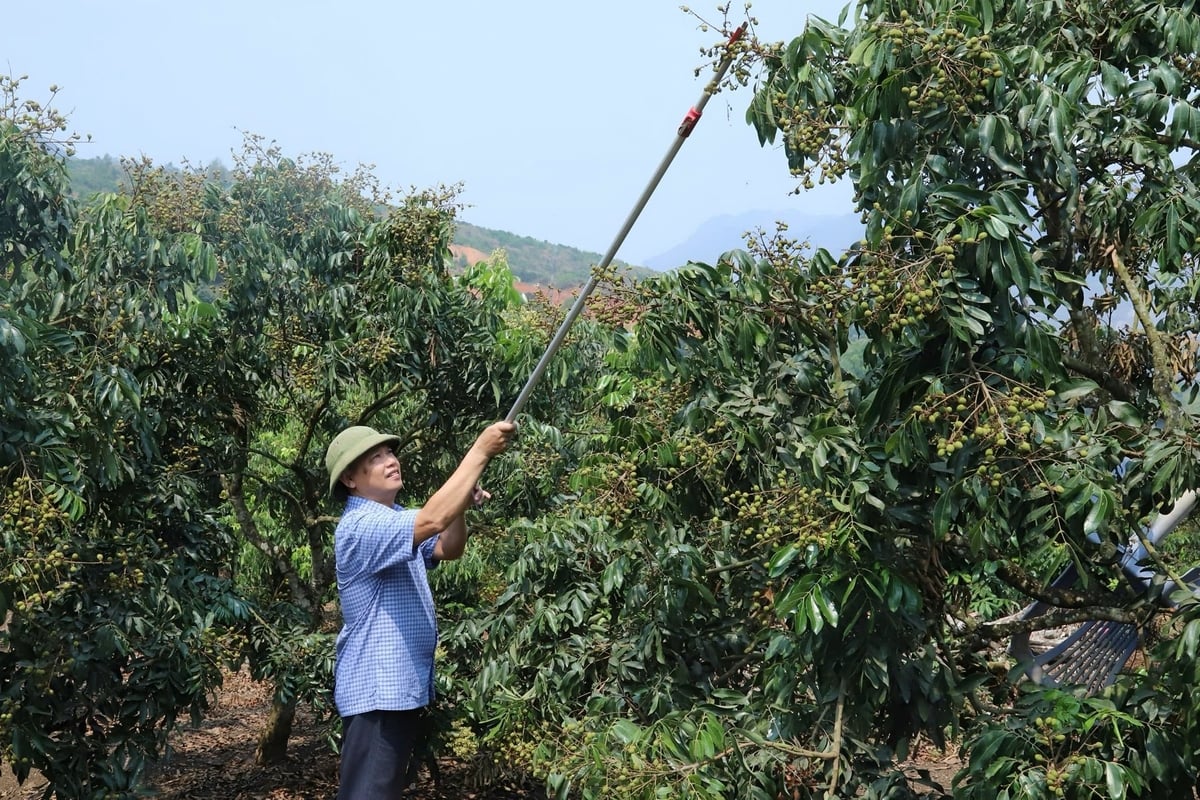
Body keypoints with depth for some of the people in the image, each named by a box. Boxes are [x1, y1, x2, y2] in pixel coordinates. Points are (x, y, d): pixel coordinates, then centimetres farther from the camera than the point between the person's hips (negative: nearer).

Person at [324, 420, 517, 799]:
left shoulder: (393, 521, 14)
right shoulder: (360, 526, -21)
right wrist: (480, 450, -30)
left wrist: (461, 505, -6)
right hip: (377, 689, -11)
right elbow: (433, 520, -34)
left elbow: (447, 548, 15)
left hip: (404, 685, 11)